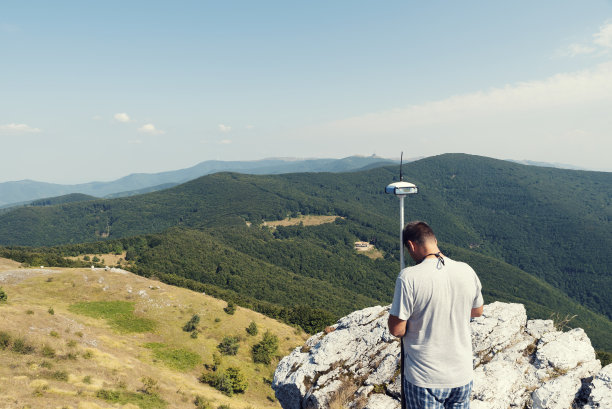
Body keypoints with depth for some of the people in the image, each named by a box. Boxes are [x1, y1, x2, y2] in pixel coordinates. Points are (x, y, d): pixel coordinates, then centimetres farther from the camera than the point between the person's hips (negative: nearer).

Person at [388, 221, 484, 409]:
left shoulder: (408, 277, -22)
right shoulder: (466, 271, -5)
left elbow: (396, 329, -17)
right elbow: (477, 311, 11)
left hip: (425, 380, -4)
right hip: (463, 375, 4)